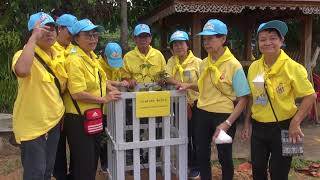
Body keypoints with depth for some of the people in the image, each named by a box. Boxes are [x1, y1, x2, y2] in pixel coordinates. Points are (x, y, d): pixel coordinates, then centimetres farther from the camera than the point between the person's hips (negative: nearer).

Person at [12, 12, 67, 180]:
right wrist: (34, 38, -33)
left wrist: (61, 114, 17)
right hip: (32, 124, -6)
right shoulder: (24, 55, -17)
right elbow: (22, 70, -43)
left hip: (53, 121, 7)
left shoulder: (59, 56, 4)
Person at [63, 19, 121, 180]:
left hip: (94, 117, 9)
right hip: (79, 119, -9)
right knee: (83, 166, 4)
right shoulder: (74, 60, -19)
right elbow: (77, 94, -26)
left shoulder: (92, 57, 9)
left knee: (93, 162, 21)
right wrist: (104, 99, -17)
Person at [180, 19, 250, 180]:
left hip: (223, 115, -5)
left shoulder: (233, 65, -14)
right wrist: (190, 86, 3)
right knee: (202, 155, 14)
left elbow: (243, 99, -13)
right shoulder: (204, 63, 4)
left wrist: (227, 123, -20)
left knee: (224, 157, 11)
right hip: (203, 114, 5)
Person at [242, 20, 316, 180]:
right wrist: (247, 122, 10)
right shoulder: (254, 67, 0)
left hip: (283, 127, -4)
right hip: (258, 127, 5)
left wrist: (295, 123, -18)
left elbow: (310, 96, -11)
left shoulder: (292, 67, -14)